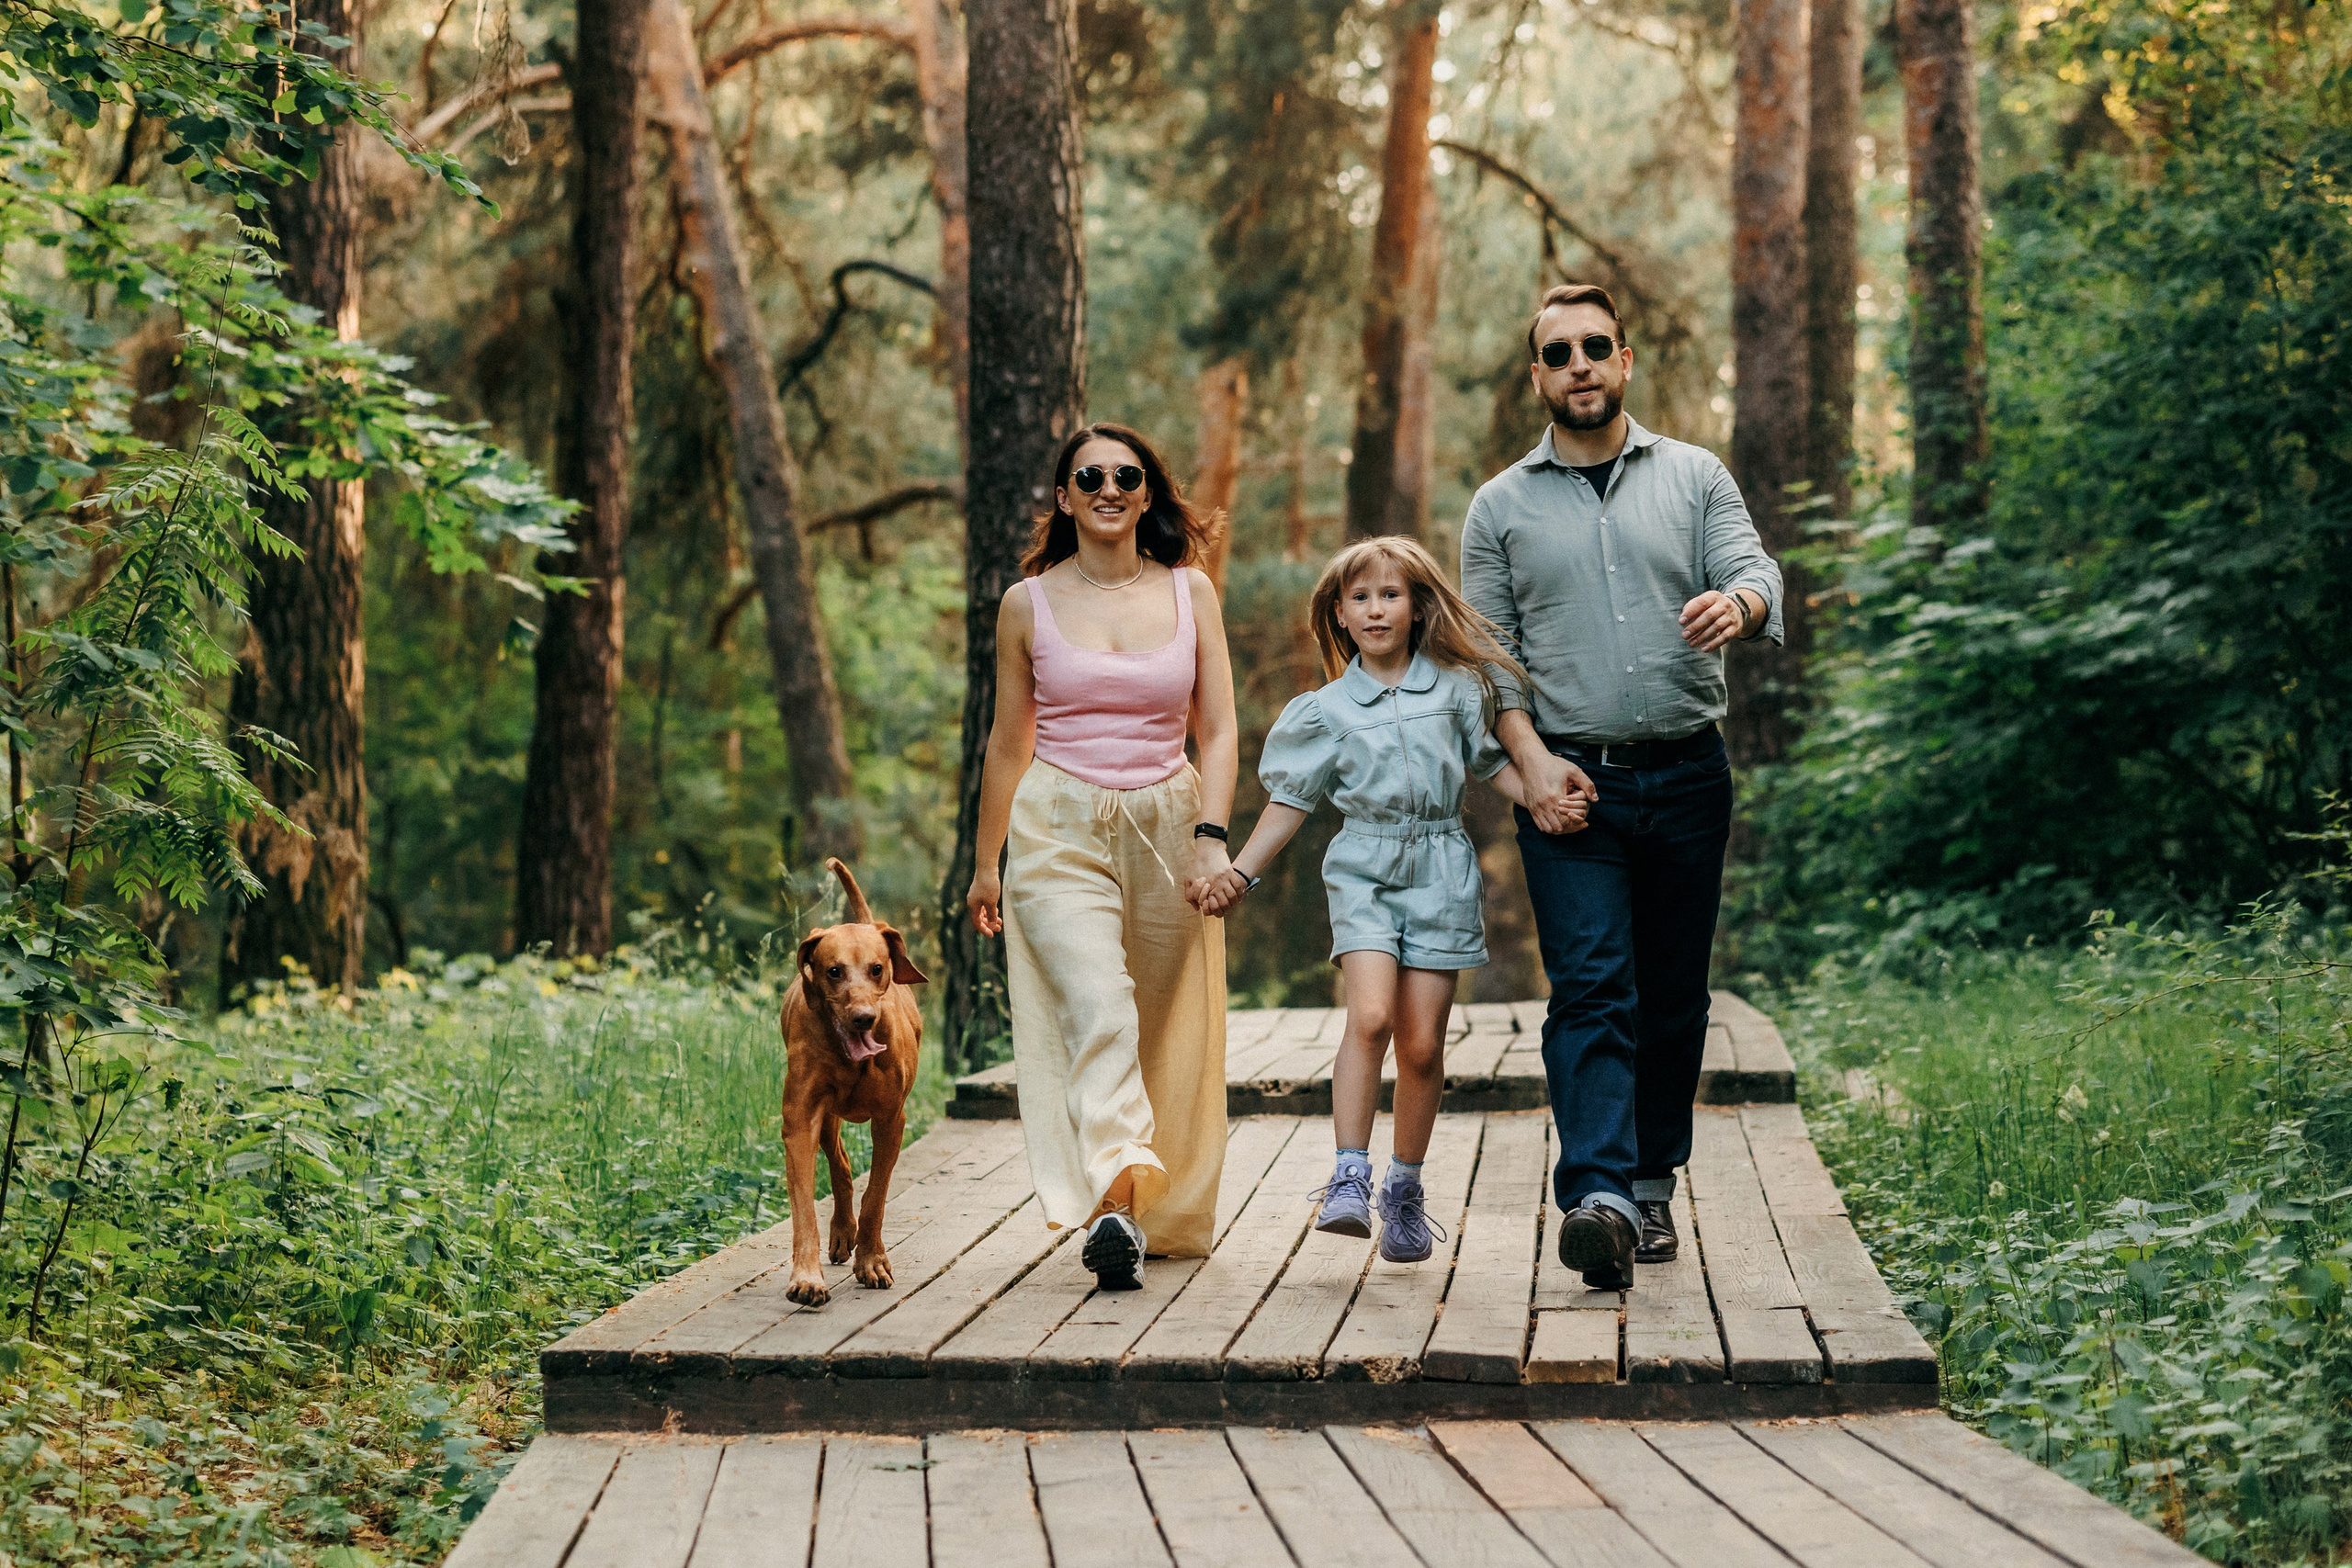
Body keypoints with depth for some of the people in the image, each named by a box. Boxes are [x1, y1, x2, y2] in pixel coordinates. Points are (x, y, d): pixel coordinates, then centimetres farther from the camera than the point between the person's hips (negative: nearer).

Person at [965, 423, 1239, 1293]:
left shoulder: (1191, 593, 7)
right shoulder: (1029, 604, 5)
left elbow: (1219, 730, 5)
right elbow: (1008, 743, 13)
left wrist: (1211, 837, -8)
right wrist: (986, 863, 16)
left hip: (1167, 825, 2)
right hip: (1059, 829, -2)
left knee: (1165, 1033, 6)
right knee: (1097, 1010, -21)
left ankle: (1167, 1211, 21)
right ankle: (1115, 1203, -33)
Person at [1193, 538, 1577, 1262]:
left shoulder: (1455, 688, 8)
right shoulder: (1328, 709, 6)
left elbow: (1494, 762, 15)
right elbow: (1290, 801, 10)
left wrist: (1546, 804, -3)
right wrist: (1239, 871, 3)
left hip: (1439, 871, 1)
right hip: (1365, 868, -1)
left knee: (1423, 1043, -1)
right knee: (1371, 1016, -22)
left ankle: (1405, 1189, 14)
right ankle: (1349, 1178, -19)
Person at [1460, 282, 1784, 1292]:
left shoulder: (1694, 476, 10)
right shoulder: (1502, 507, 9)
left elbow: (1755, 573, -2)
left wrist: (1734, 604, -28)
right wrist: (1532, 757, -8)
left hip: (1687, 777, 2)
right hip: (1572, 782, -1)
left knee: (1673, 997, 7)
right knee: (1591, 991, -15)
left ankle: (1653, 1184, 20)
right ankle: (1599, 1200, -26)